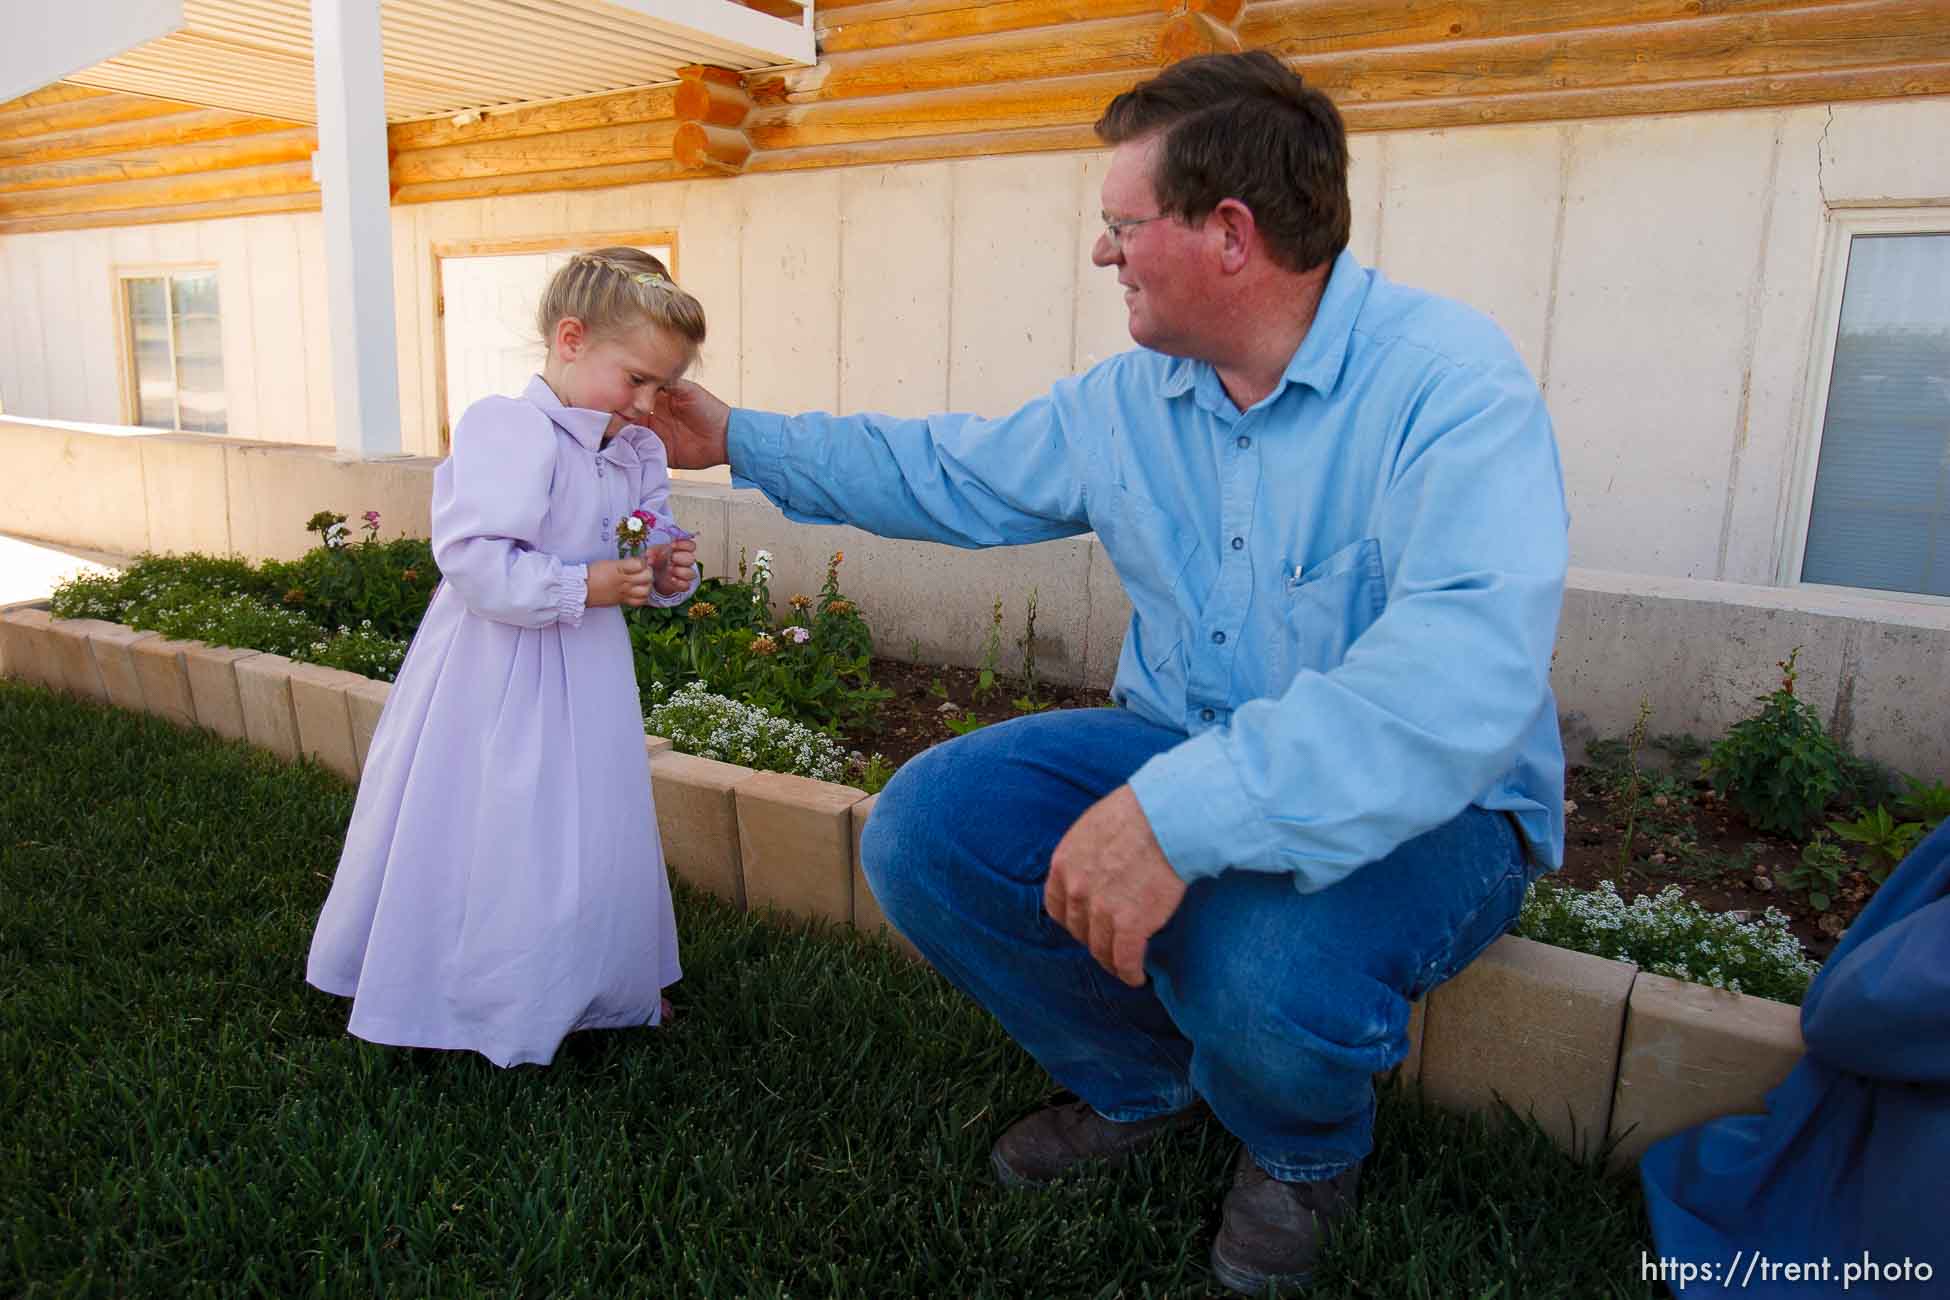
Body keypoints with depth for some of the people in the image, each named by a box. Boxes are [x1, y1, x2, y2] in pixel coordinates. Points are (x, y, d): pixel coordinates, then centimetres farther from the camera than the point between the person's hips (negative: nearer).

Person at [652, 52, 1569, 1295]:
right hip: (1179, 764, 6)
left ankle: (1306, 1151, 6)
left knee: (1264, 969, -37)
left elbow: (1470, 664, -34)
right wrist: (743, 438, 20)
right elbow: (950, 473, 18)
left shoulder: (1445, 376, -20)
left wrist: (1187, 814, -43)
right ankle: (1140, 1083, 15)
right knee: (925, 830, -12)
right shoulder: (1126, 402, 3)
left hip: (1427, 804, -5)